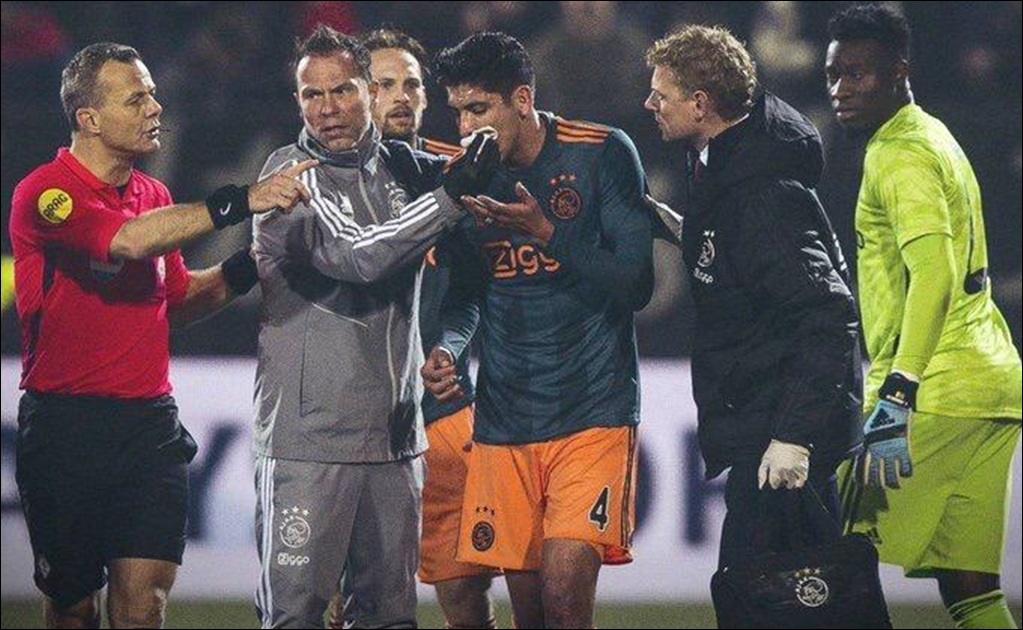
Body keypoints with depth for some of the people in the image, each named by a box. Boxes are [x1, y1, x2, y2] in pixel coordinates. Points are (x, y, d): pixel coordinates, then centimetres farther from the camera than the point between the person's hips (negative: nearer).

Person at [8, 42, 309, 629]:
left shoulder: (154, 196, 12)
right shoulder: (46, 192, -10)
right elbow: (126, 240, -28)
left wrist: (245, 269, 6)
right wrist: (240, 201, -31)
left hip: (150, 425, 5)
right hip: (66, 429, -5)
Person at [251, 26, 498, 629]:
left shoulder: (402, 167, 12)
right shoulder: (292, 174, -5)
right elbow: (356, 256, -18)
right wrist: (450, 195, -19)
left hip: (395, 435, 6)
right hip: (308, 436, -6)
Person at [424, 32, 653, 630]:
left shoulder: (603, 154, -5)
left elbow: (636, 283, -9)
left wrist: (547, 234, -20)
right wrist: (447, 348, -4)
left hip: (592, 411, -4)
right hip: (504, 418, 4)